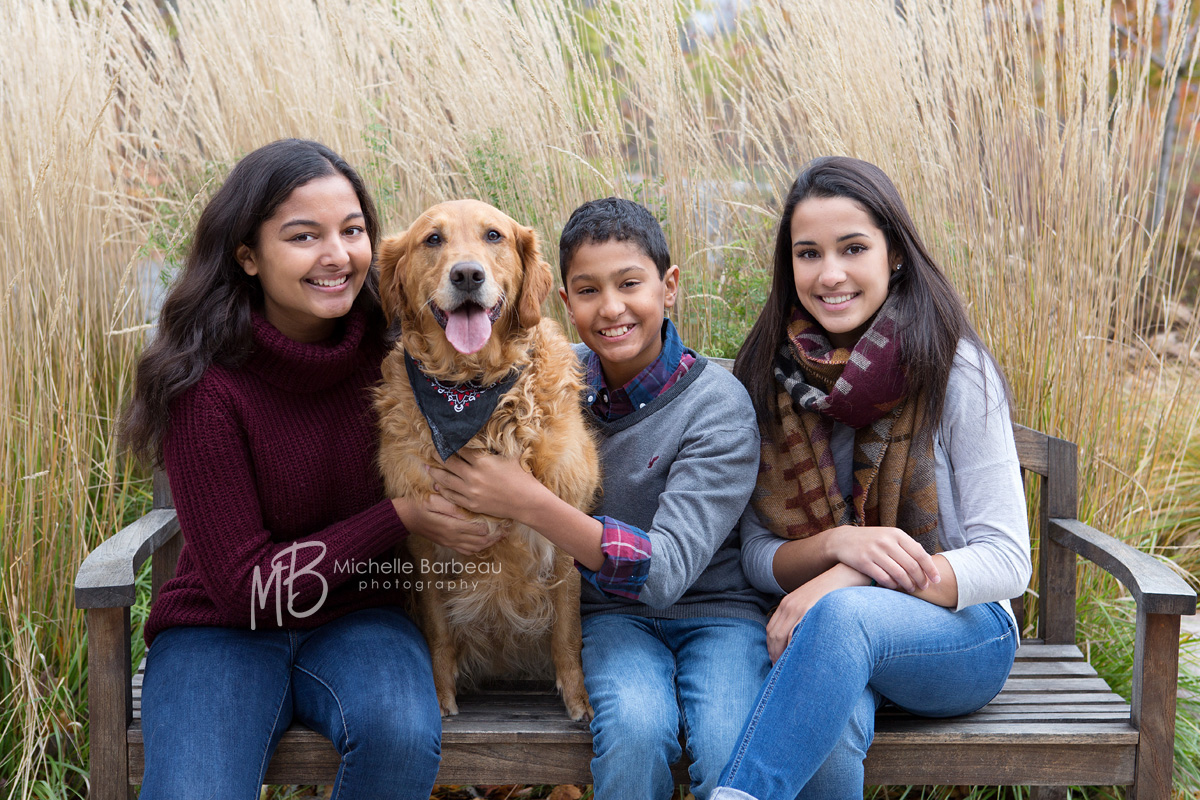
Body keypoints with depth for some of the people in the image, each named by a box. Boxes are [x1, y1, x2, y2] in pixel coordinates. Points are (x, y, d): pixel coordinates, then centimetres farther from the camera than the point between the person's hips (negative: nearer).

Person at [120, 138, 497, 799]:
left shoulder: (391, 347, -7)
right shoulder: (206, 385, -17)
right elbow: (245, 584, -15)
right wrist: (400, 517, -19)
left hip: (357, 619, 3)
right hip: (222, 630, -2)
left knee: (403, 734, -30)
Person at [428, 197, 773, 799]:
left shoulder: (718, 405, -14)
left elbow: (666, 572, -23)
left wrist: (529, 503, -30)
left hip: (716, 612, -2)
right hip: (613, 614, 2)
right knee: (635, 727, -30)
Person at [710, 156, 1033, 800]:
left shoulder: (954, 370, -9)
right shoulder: (768, 379, 1)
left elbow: (1005, 562, -11)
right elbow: (756, 556, 4)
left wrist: (848, 582, -25)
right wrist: (837, 542, -20)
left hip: (959, 634, -2)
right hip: (817, 634, 2)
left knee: (841, 616, -37)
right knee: (826, 730, -35)